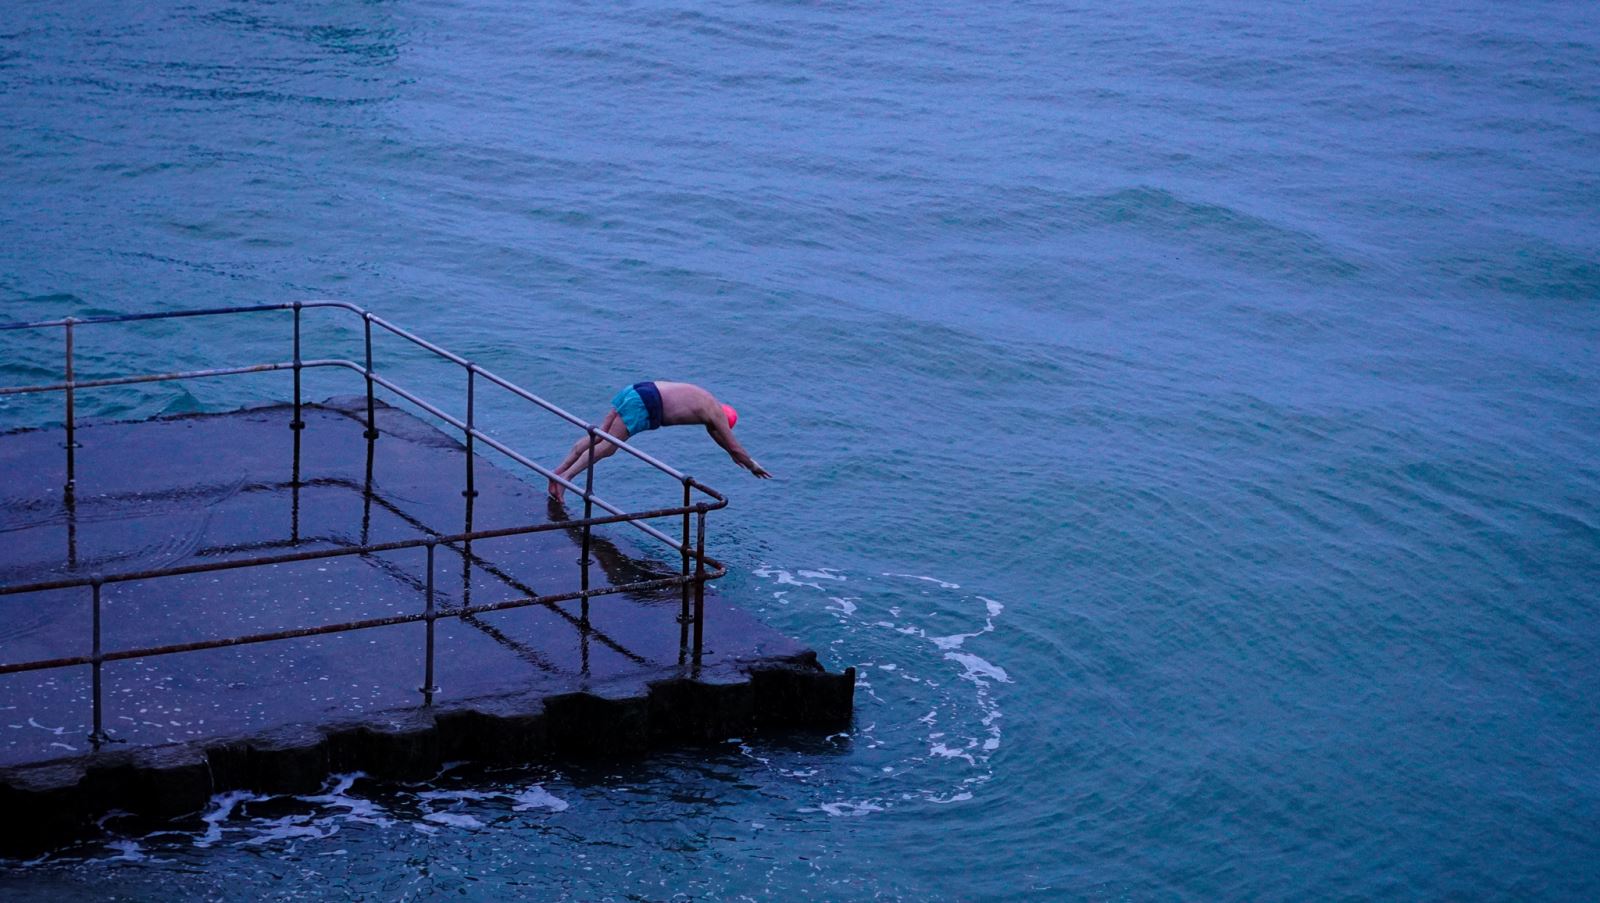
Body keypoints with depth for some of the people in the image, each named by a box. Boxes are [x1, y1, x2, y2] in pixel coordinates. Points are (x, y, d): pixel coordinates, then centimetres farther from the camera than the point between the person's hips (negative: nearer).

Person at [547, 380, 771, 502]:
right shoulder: (716, 413, 5)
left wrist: (733, 453, 58)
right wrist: (753, 466, 27)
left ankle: (561, 469, 3)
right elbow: (734, 446, 12)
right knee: (607, 447, -8)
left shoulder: (706, 401, 29)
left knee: (599, 436, 8)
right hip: (645, 405, -8)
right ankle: (566, 477, -15)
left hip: (635, 390, 8)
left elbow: (713, 431, 48)